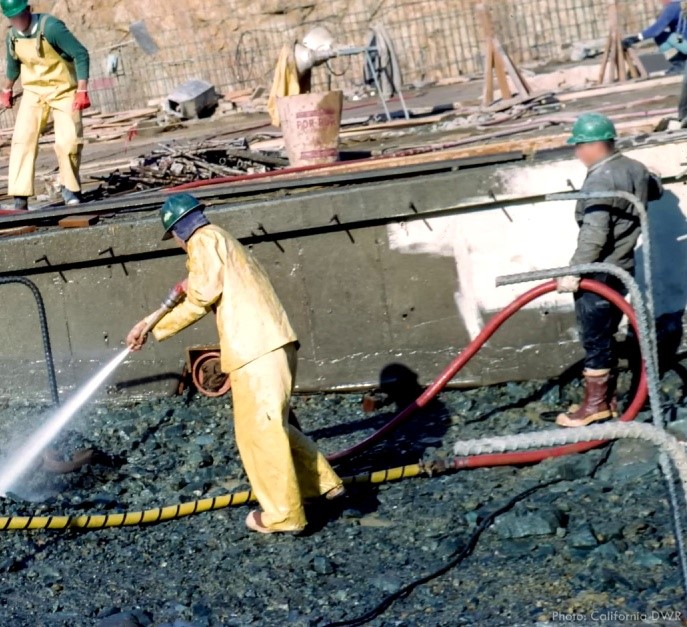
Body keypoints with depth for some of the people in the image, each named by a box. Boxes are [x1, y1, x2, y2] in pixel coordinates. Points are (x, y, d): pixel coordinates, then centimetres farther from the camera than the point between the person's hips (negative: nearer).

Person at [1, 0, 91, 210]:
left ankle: (69, 187, 17)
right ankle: (20, 196, -12)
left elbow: (80, 54, -20)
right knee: (23, 139, -10)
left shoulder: (50, 27, -21)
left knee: (69, 140, -7)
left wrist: (82, 90, -24)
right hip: (33, 92, 4)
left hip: (63, 90, -4)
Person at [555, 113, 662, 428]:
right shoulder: (634, 168, 7)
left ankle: (595, 404, 8)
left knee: (594, 339, 0)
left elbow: (594, 235, -29)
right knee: (604, 336, 16)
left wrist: (574, 271, -27)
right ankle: (607, 398, 23)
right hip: (622, 268, 9)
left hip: (598, 273, -9)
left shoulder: (600, 180, -22)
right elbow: (656, 189, 30)